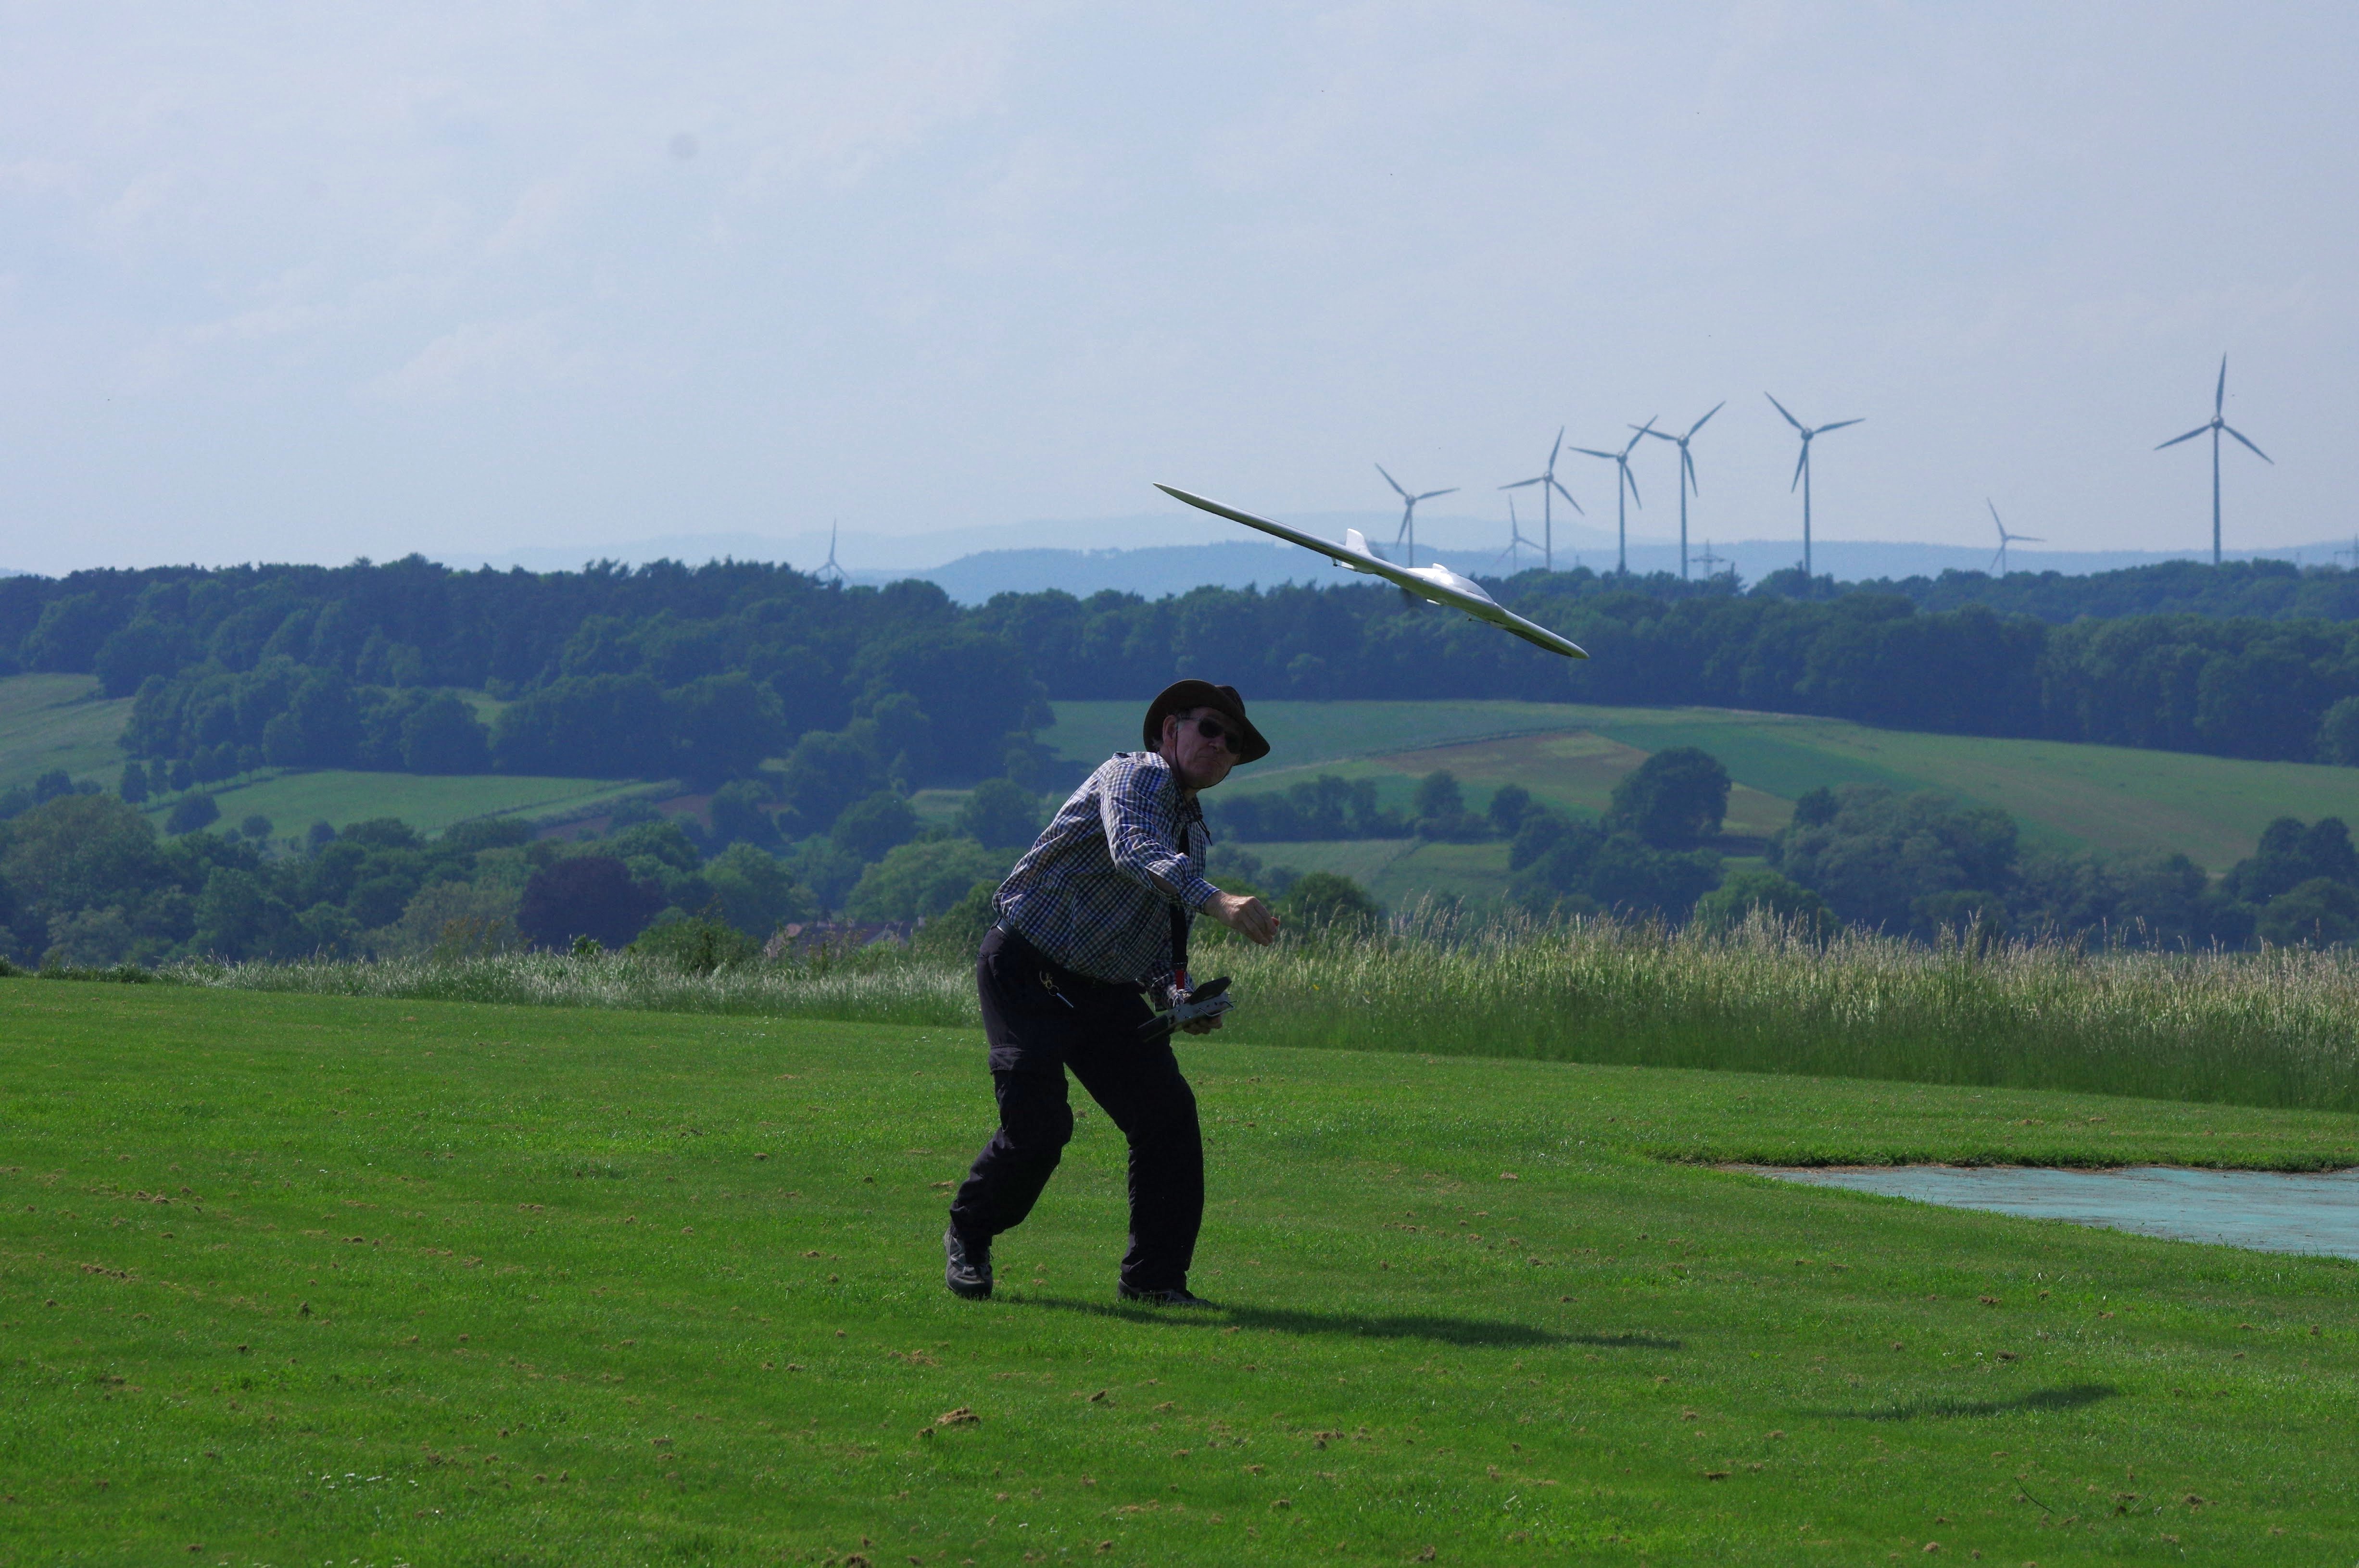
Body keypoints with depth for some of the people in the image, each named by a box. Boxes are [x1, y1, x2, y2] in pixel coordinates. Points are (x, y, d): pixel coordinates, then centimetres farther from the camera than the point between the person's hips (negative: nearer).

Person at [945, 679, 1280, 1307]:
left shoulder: (1193, 833, 16)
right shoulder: (1135, 777, -12)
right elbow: (1134, 853, -34)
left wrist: (1179, 997, 1)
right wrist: (1216, 900, -51)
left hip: (1104, 991, 8)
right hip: (1027, 971, -8)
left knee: (1168, 1113, -6)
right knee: (1039, 1120, -17)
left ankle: (1154, 1277, 4)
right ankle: (968, 1240, 10)